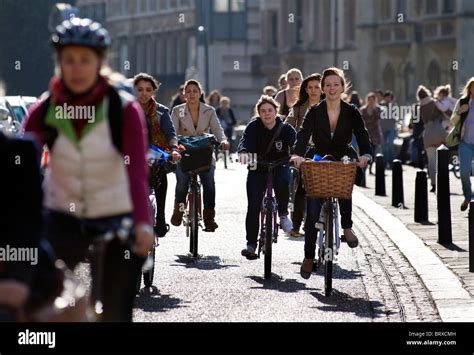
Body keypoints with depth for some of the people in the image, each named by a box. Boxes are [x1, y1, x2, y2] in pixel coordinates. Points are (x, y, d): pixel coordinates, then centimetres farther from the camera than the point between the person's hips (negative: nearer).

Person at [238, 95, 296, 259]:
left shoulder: (285, 128, -8)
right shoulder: (254, 127, -8)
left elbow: (295, 142, -24)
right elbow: (245, 140, -25)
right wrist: (243, 152, -48)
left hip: (280, 167, -1)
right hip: (258, 170, 1)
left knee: (282, 181, -35)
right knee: (253, 207, -10)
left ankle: (283, 214, -8)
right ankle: (251, 244, -5)